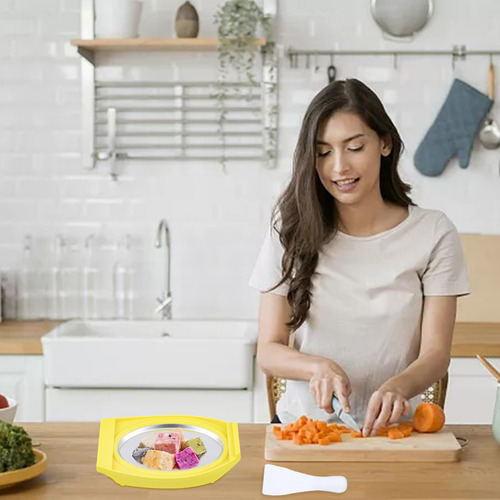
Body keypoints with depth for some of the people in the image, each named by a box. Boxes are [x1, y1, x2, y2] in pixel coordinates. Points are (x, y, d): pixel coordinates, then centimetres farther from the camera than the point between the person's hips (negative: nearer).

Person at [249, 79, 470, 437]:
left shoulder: (434, 234, 1)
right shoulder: (291, 230, 3)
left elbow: (435, 354, -3)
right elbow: (268, 350, 2)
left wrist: (398, 386, -25)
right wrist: (319, 367, -19)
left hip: (388, 428, -1)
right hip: (302, 424, 1)